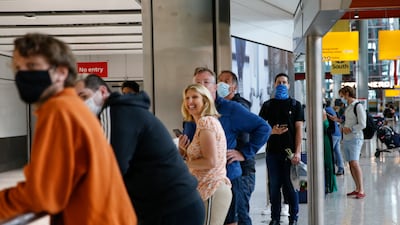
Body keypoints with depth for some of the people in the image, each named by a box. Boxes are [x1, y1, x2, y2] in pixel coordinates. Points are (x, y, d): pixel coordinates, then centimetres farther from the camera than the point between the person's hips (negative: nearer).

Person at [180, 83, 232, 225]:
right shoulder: (209, 121, 17)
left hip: (212, 191, -10)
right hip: (214, 189, 10)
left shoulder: (205, 121, -13)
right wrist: (184, 152, 9)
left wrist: (184, 163, -9)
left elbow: (210, 161, -20)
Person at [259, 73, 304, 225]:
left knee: (290, 186, 0)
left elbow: (299, 129, -1)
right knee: (274, 186, 4)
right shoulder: (268, 105, 11)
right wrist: (272, 131, -12)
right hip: (273, 151, 2)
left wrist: (297, 152, -10)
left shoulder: (295, 105, 6)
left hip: (290, 151, -2)